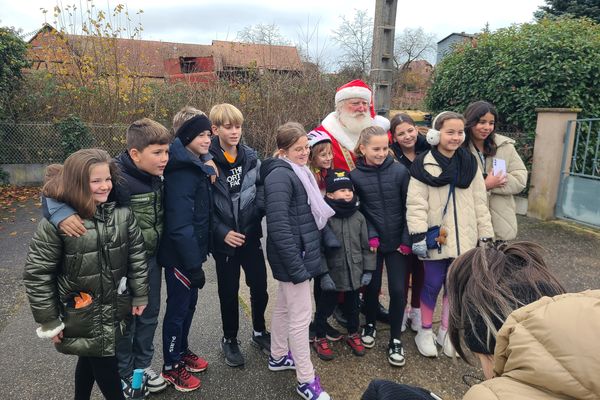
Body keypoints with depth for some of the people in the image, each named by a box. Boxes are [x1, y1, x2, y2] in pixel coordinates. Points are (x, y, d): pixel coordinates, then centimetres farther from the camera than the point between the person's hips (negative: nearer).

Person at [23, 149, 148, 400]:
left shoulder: (122, 212, -6)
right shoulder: (56, 221, -18)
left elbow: (137, 255, 0)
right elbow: (37, 273, -12)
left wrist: (140, 295, 2)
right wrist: (49, 321, -9)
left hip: (115, 308, 4)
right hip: (79, 313, -4)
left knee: (91, 359, 23)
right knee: (104, 364, 9)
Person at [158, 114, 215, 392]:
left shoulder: (197, 167, 8)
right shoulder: (181, 172, -22)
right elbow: (179, 225, -26)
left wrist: (198, 256, 15)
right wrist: (193, 264, -22)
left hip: (192, 251, 9)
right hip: (180, 255, -9)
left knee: (189, 303, 21)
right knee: (177, 308, 7)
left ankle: (182, 351, 40)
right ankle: (171, 367, 25)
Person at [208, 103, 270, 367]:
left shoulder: (251, 157, 2)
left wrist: (255, 218, -5)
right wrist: (222, 233, -16)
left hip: (251, 235, 3)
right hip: (224, 239, -3)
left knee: (260, 286, 9)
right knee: (229, 291, 11)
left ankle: (259, 332, 35)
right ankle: (229, 340, 33)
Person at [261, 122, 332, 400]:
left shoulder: (298, 172, 12)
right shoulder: (280, 176, -19)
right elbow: (278, 226, -26)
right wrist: (297, 266, -25)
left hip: (300, 252, 10)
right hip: (292, 256, -10)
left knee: (284, 307, 22)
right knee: (301, 315, 0)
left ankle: (278, 356, 40)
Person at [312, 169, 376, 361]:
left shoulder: (358, 217, 1)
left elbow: (366, 245, 6)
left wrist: (368, 270, 4)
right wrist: (323, 273, -16)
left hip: (354, 272, 4)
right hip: (332, 273, -4)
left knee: (353, 306, 21)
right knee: (325, 307, 12)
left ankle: (353, 334, 43)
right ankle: (320, 338, 32)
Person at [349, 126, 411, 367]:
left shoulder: (400, 171, -8)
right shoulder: (355, 177, -8)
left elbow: (408, 208, -4)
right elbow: (357, 211, -2)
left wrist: (406, 240, -7)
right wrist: (371, 235, -13)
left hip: (397, 242, 0)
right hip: (372, 242, 0)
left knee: (398, 290, 1)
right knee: (372, 287, 13)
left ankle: (395, 340, 20)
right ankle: (370, 325, 40)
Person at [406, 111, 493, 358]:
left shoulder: (469, 163, 6)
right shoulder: (424, 165, -9)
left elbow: (480, 203, 8)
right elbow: (416, 203, -13)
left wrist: (486, 235, 6)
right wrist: (418, 235, -19)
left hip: (463, 238, 4)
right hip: (436, 238, -4)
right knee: (432, 285, 7)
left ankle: (446, 331, 32)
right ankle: (425, 331, 27)